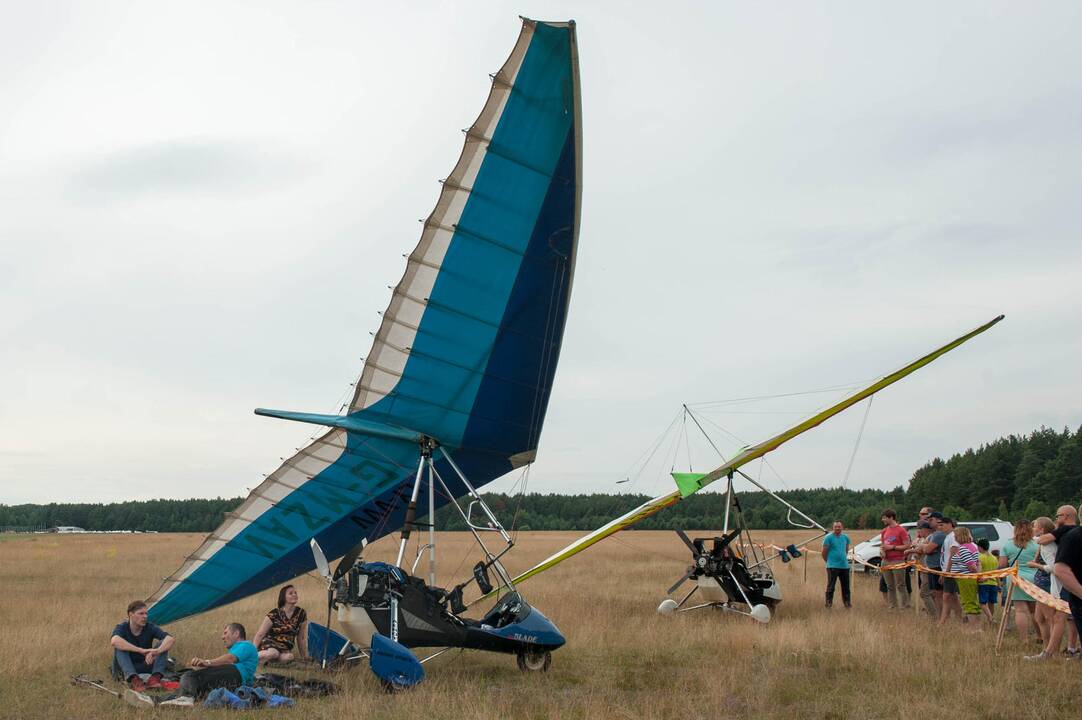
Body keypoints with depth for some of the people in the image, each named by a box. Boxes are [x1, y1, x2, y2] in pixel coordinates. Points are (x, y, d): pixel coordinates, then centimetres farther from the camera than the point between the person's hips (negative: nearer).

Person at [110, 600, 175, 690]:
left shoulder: (150, 627, -8)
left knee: (163, 643, -18)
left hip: (146, 666, 2)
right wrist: (141, 650, -46)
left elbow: (170, 639, -23)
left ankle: (156, 677, -35)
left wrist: (157, 651, -45)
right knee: (119, 646, -28)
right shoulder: (122, 628, -14)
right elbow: (114, 641, -40)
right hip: (126, 669, -2)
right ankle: (134, 679, -42)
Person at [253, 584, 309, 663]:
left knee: (289, 657, -35)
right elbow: (260, 635, -5)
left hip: (284, 649, 3)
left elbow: (301, 638, 9)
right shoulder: (275, 614, -7)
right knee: (273, 653, -40)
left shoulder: (301, 614, 2)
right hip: (268, 644, -3)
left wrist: (305, 658, 8)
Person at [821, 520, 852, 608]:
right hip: (833, 566, -5)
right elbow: (824, 552, -3)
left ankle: (847, 602, 21)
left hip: (844, 566, 5)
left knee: (846, 586, 10)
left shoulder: (845, 537, 10)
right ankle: (829, 603, 4)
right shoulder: (829, 538, -7)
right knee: (831, 587, -2)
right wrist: (829, 561, 5)